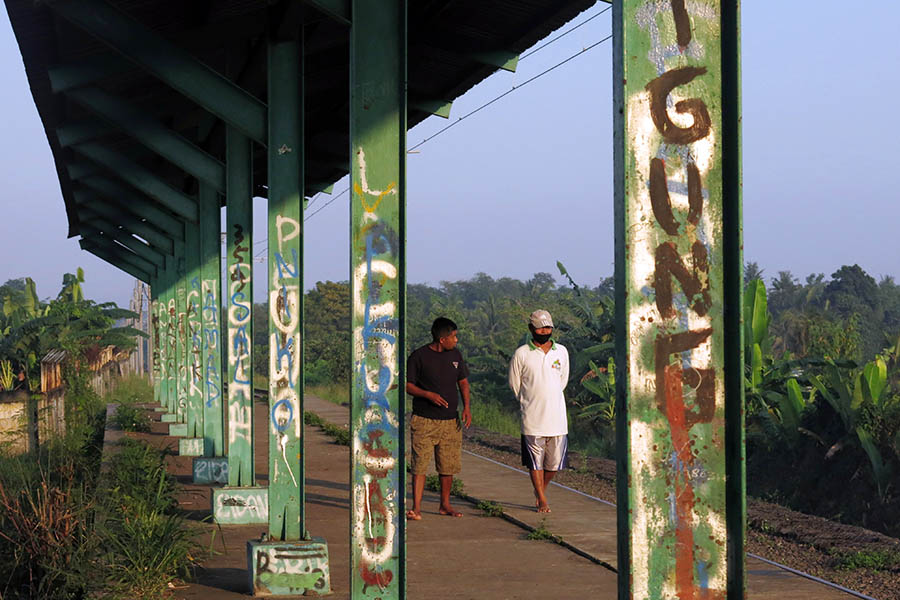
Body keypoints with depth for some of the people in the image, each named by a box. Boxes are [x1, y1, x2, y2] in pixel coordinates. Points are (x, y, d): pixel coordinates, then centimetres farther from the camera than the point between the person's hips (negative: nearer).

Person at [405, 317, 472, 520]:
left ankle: (445, 505, 23)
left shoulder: (455, 355, 10)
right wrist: (428, 394, -20)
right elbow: (407, 385, -4)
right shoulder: (419, 356, -6)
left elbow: (463, 382, 17)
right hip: (423, 420, -5)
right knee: (419, 465, -9)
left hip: (450, 421, 5)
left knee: (448, 465, 9)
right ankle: (416, 508, -8)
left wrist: (466, 407, 3)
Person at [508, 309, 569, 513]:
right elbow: (514, 384, 6)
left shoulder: (562, 352, 7)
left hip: (557, 417, 3)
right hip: (532, 419, -3)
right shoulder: (521, 354, -3)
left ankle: (540, 489, 31)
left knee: (555, 462, 7)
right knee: (535, 461, 0)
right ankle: (542, 500, 11)